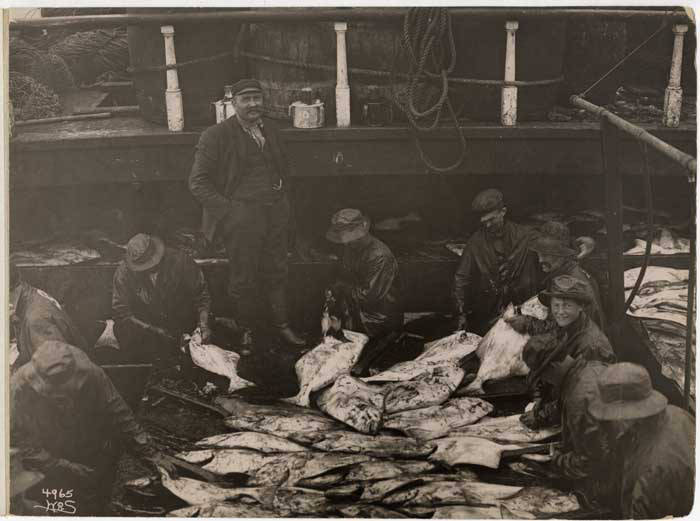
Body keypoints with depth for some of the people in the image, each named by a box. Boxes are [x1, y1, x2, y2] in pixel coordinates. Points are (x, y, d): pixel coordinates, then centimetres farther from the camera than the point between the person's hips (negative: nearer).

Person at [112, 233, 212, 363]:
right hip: (145, 325, 0)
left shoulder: (180, 261, -17)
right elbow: (120, 312, -14)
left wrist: (203, 324, -23)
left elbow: (201, 295, -8)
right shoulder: (123, 272, -16)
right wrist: (153, 330, -23)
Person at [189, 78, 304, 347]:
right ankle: (245, 334, 21)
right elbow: (198, 183, -9)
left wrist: (282, 196, 12)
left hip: (276, 214, 5)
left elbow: (283, 166, 25)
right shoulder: (215, 136, -9)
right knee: (243, 280, 5)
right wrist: (228, 210, -16)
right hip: (242, 218, -5)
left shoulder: (270, 128, 10)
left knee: (277, 272, 13)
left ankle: (281, 325, 27)